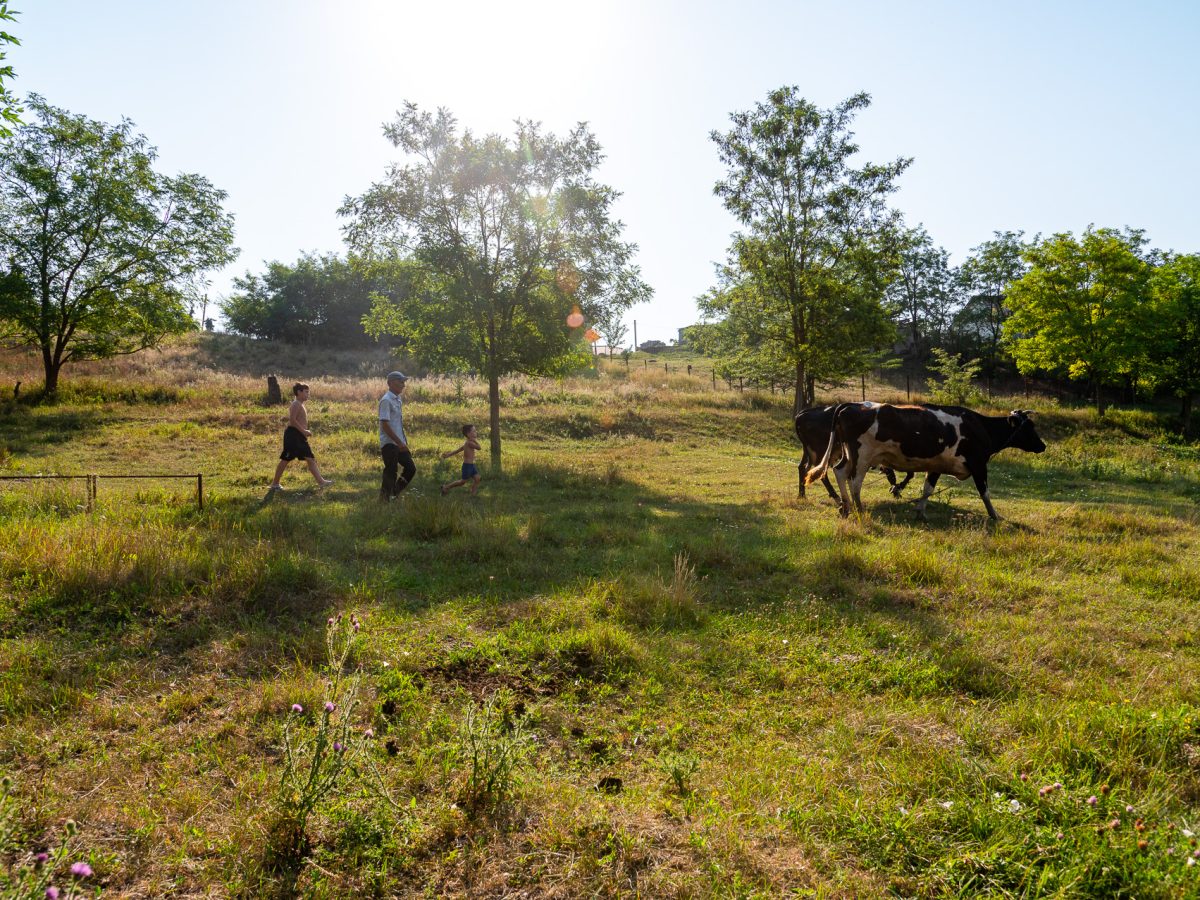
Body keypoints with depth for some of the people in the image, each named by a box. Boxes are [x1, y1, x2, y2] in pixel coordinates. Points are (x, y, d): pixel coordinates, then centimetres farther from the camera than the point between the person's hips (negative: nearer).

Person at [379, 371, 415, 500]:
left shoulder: (398, 400, 13)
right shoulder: (386, 400, -14)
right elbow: (385, 425, -19)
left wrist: (405, 443, 18)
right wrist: (399, 443, -21)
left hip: (399, 443, 9)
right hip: (389, 444, -9)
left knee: (411, 468, 10)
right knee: (390, 473, -3)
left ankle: (394, 492, 22)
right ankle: (385, 498, 9)